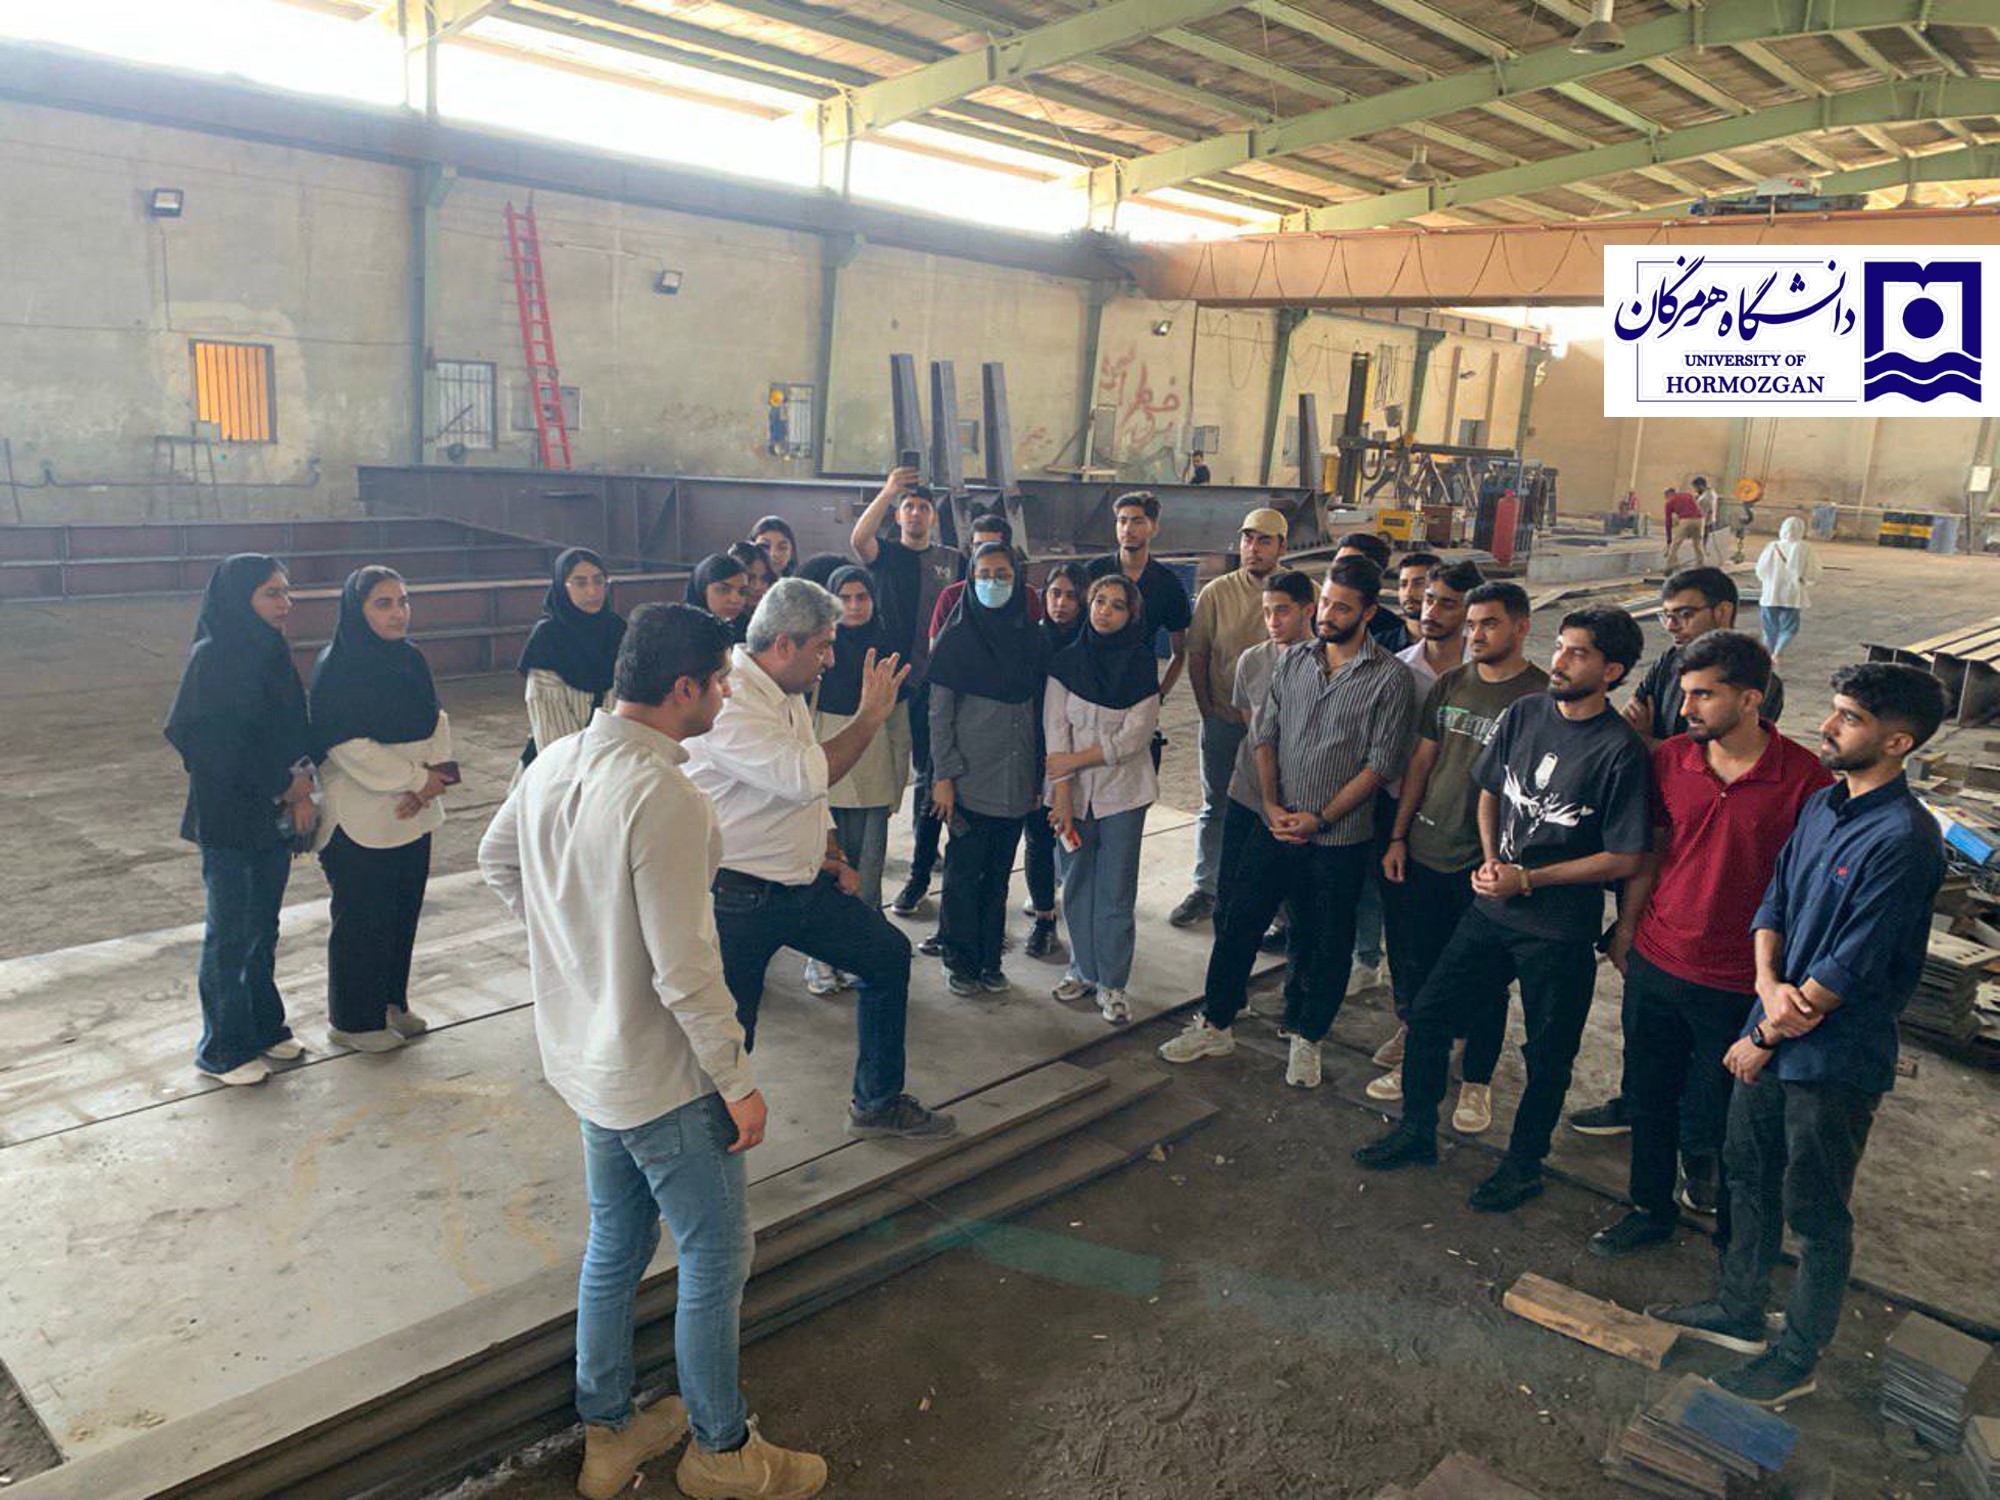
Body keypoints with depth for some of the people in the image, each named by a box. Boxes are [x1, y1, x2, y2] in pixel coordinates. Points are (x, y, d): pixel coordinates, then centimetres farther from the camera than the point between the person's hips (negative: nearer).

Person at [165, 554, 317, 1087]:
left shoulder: (273, 653, 8)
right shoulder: (212, 658, -14)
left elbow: (296, 730, 11)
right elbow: (213, 745, -18)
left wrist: (300, 779, -7)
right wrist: (286, 785, -14)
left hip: (274, 815, 7)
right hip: (228, 818, -7)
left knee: (263, 928, 16)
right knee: (230, 933, 4)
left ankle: (263, 1027, 30)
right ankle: (222, 1049, 17)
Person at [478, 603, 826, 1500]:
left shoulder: (553, 764, -2)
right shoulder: (663, 797, -29)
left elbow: (497, 861, 16)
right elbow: (685, 969, -27)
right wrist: (738, 1080, -16)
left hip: (583, 1056, 9)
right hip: (663, 1078, -8)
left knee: (614, 1248, 23)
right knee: (716, 1259, 11)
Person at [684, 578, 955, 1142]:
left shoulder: (788, 693, 9)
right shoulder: (727, 702, -23)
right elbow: (807, 776, -33)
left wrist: (831, 853, 10)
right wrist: (870, 717, -21)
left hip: (803, 884, 9)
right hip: (740, 899, -9)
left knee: (888, 954, 14)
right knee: (725, 1038, 0)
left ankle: (878, 1103, 29)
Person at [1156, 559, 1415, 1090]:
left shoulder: (1390, 677, -8)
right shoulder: (1293, 660, 5)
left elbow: (1382, 763, -10)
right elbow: (1265, 734, 7)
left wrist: (1321, 818, -14)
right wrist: (1272, 805, -5)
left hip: (1339, 839, -3)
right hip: (1275, 825, 3)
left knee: (1326, 947, 10)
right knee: (1238, 925, 8)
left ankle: (1306, 1038, 29)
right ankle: (1215, 1025, 24)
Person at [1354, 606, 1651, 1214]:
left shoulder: (1620, 750, -17)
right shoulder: (1525, 714, 0)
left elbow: (1625, 859, -15)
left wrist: (1527, 879, -15)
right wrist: (1491, 861, -1)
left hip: (1560, 928, -5)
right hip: (1493, 907, 5)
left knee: (1547, 1055, 11)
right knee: (1428, 1012, 10)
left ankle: (1523, 1163, 32)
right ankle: (1417, 1130, 30)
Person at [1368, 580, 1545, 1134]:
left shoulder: (1543, 695, -9)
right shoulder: (1450, 685, 7)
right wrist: (1398, 836, 9)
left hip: (1489, 864, -5)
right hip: (1424, 854, 5)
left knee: (1484, 982, 9)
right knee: (1413, 965, 13)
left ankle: (1476, 1081, 26)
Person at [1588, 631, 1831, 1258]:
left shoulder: (1804, 778, -14)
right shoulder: (1670, 759, -2)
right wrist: (1625, 929, 13)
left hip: (1737, 987, -4)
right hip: (1655, 964, 4)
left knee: (1710, 1124, 8)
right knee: (1647, 1099, 16)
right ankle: (1651, 1210, 37)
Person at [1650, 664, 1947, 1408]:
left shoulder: (1903, 838, -22)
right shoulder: (1822, 806, 4)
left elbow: (1849, 970, -21)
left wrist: (1765, 1038, -12)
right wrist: (1770, 988, -12)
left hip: (1835, 1062, -8)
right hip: (1773, 1040, 8)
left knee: (1816, 1213, 9)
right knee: (1749, 1179, 21)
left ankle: (1799, 1357, 27)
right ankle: (1738, 1311, 40)